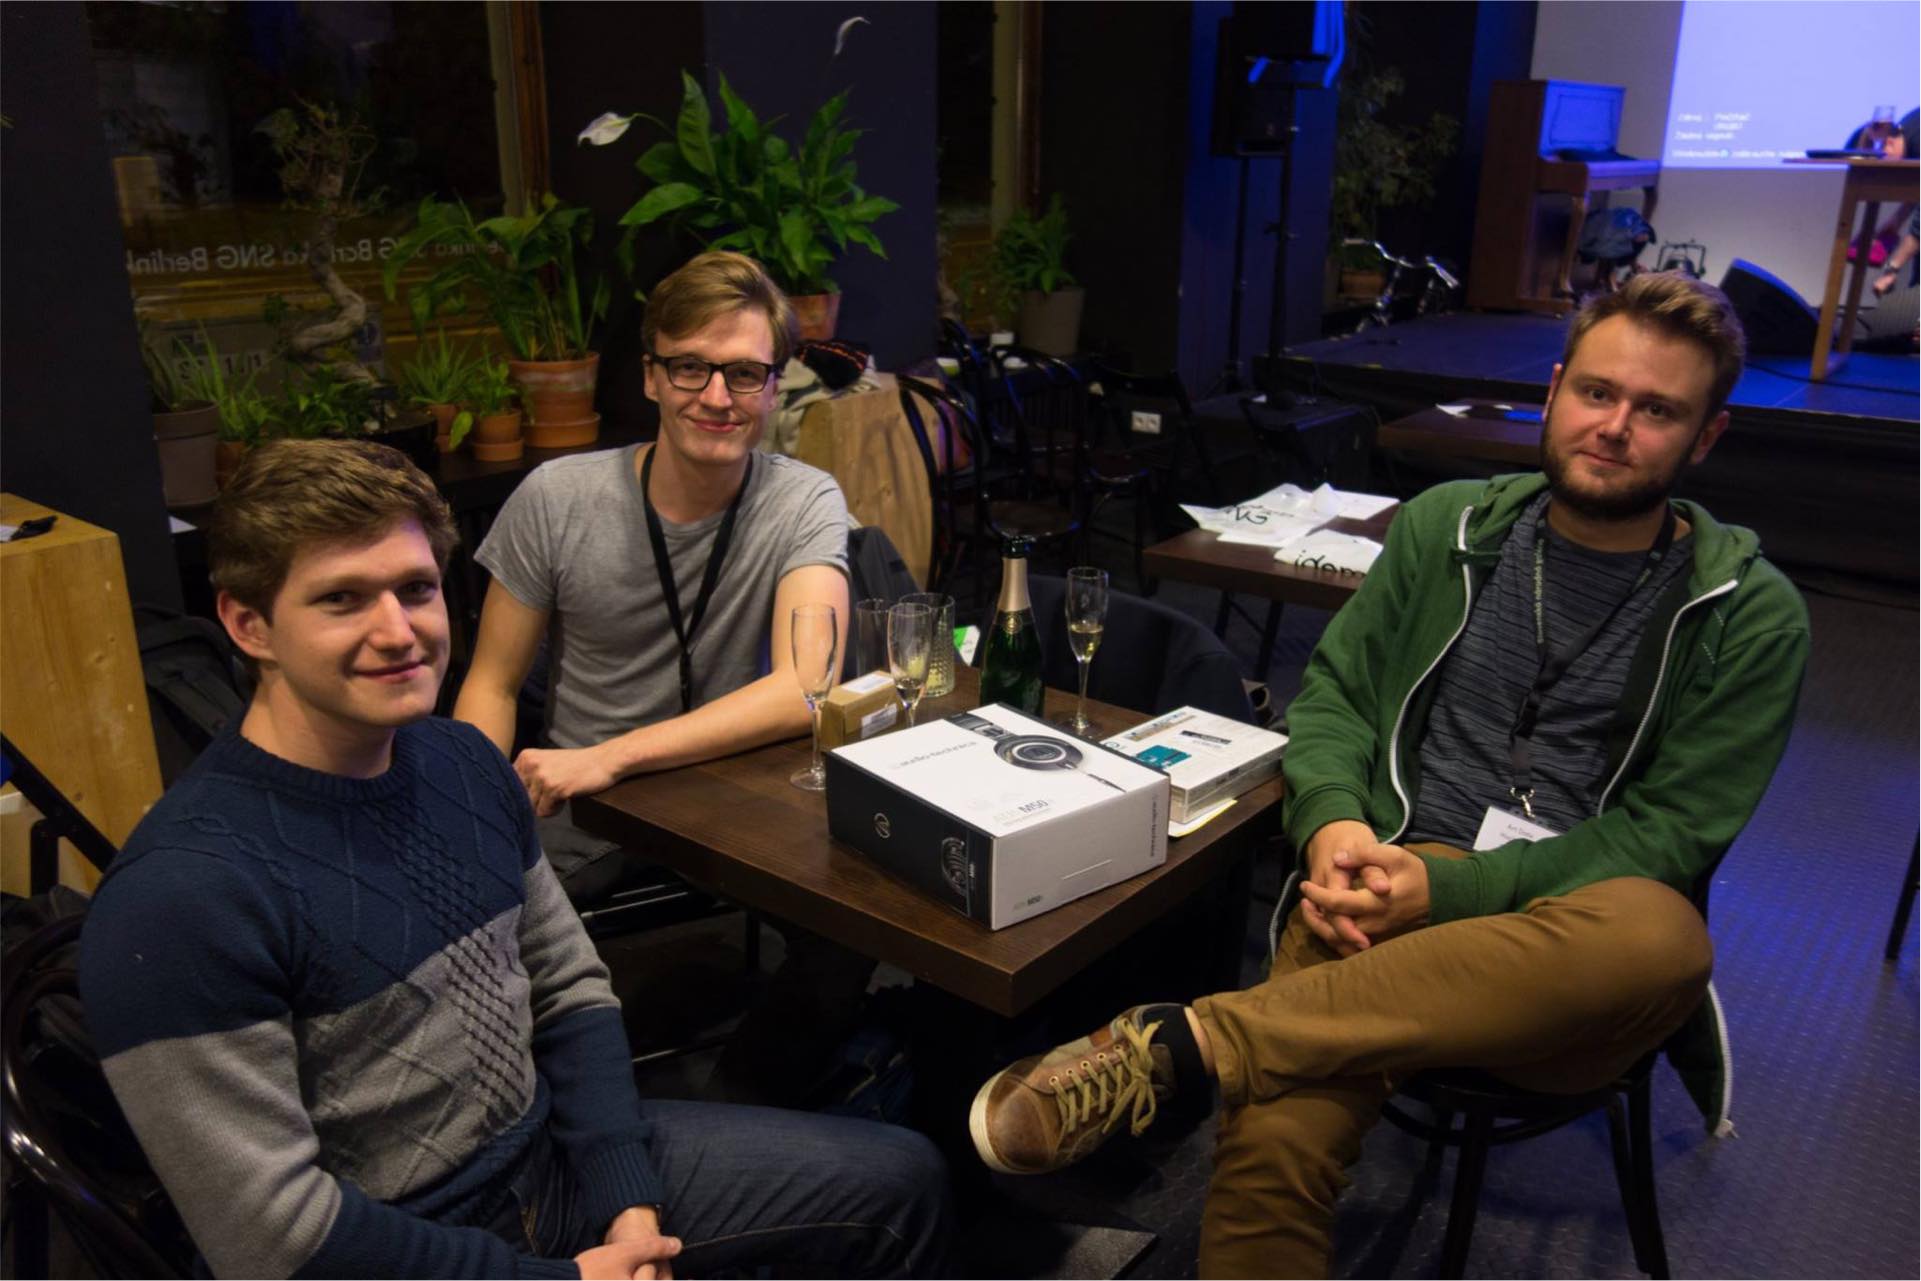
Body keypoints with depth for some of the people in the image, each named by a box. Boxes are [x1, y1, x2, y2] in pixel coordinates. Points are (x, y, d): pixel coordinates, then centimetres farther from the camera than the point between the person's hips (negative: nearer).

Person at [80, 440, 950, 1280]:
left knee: (902, 1181, 9)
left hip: (554, 1156, 7)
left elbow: (570, 988, 6)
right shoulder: (183, 896, -23)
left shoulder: (463, 761, -1)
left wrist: (629, 1199, -5)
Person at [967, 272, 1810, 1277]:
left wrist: (1451, 887, -15)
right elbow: (1334, 687, 13)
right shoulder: (1448, 526, 11)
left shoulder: (1752, 617, 4)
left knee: (1663, 936, -40)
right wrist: (1332, 820, -10)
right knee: (1273, 1142, -34)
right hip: (1386, 897, 0)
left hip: (1566, 940, 1)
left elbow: (1669, 833, 0)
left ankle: (1177, 1043, -38)